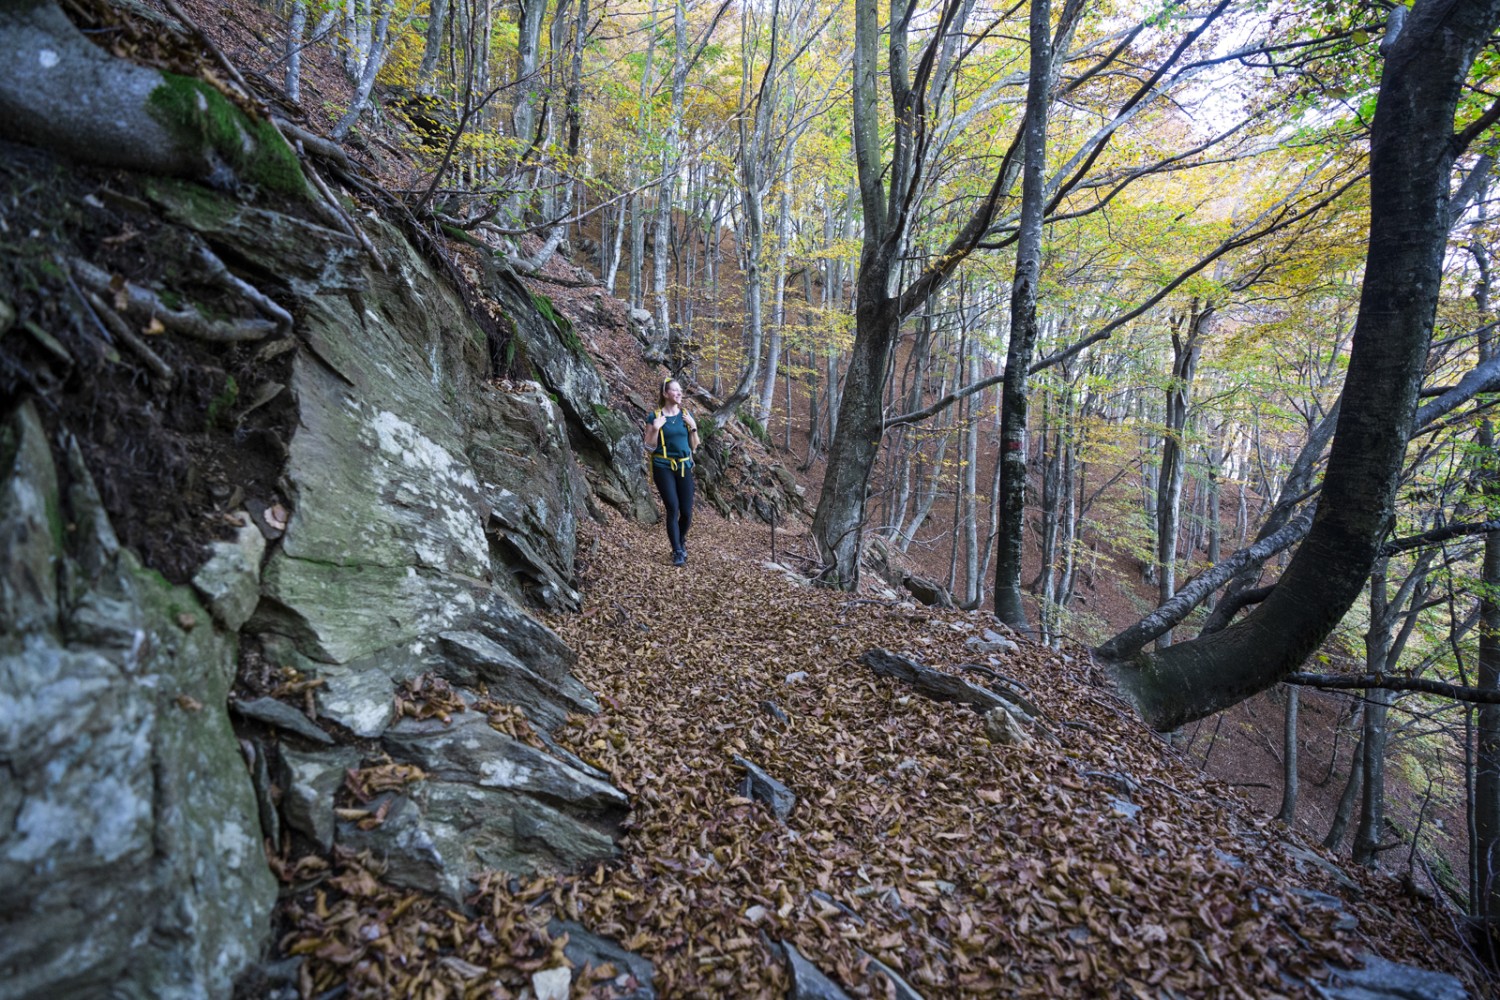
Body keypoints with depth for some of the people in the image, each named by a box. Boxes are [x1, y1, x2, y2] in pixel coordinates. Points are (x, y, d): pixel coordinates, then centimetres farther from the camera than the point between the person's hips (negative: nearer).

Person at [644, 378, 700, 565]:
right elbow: (649, 447, -3)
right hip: (663, 467, -3)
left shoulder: (686, 415, 7)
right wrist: (655, 429, -18)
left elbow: (694, 447, 10)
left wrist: (693, 428, -5)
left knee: (687, 512, 1)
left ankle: (681, 541, 30)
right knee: (672, 509, -11)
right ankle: (677, 552, 0)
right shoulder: (655, 416, -3)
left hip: (684, 467, 3)